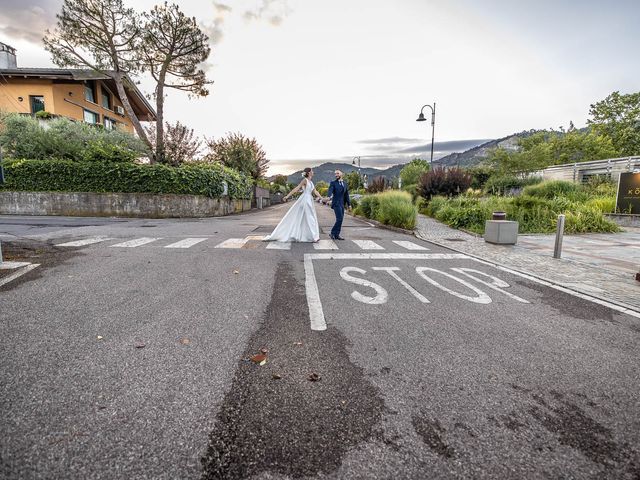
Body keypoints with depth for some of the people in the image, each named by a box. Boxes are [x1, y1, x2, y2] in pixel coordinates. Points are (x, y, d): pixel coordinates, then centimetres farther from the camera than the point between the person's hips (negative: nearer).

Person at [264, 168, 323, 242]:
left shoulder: (311, 182, 16)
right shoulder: (305, 180, -8)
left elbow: (315, 192, 15)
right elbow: (296, 189, -13)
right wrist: (287, 196, -17)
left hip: (309, 201, 8)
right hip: (305, 200, -8)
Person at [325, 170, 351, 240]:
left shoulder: (345, 183, 15)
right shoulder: (333, 183, -2)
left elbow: (346, 194, 16)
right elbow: (330, 191, -18)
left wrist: (349, 204, 13)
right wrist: (329, 196, -40)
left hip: (342, 204, 6)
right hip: (336, 203, -6)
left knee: (340, 220, 6)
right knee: (339, 219, -14)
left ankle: (336, 235, 12)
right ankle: (333, 233, -3)